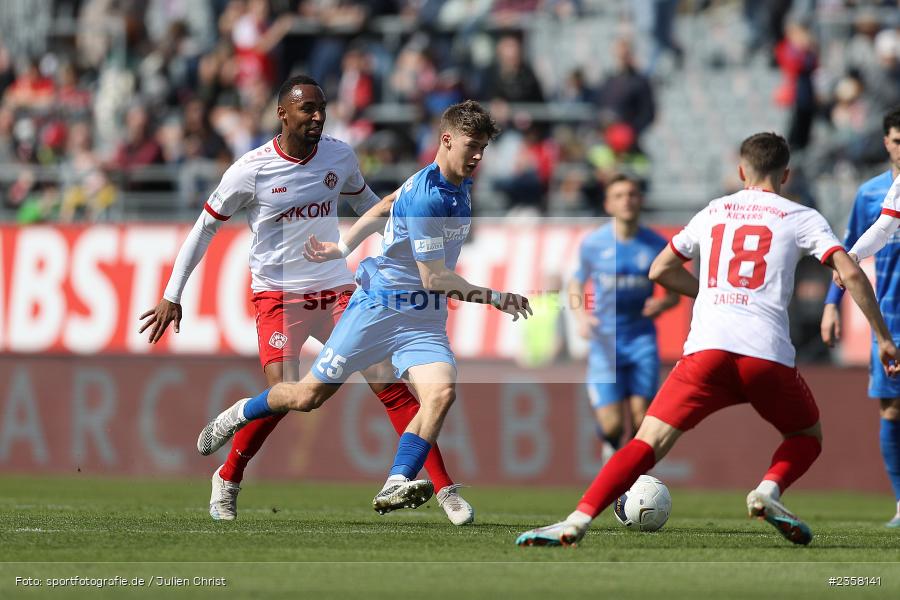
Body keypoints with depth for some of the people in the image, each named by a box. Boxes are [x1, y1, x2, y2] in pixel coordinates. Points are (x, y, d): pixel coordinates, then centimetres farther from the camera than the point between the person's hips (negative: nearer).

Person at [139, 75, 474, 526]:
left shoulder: (339, 156, 1)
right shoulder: (251, 170, -10)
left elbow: (367, 206, 21)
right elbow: (205, 227, -1)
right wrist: (172, 296, -2)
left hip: (337, 289, 4)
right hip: (278, 295, -4)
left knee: (387, 381, -6)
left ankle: (444, 488, -2)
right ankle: (227, 479, 8)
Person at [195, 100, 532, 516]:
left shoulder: (461, 186, 6)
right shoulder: (425, 197, -22)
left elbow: (385, 207, 20)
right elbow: (434, 279, -20)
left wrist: (342, 247, 24)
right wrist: (495, 298, -19)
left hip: (424, 318, 7)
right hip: (379, 305, -7)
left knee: (441, 391, -22)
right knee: (309, 396, 3)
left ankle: (395, 488, -30)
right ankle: (238, 415, 33)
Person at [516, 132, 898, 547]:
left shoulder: (712, 213, 22)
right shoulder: (800, 218, 14)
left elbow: (660, 271, 28)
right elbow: (851, 273, 2)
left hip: (707, 349, 1)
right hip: (768, 354, -1)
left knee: (647, 444, -2)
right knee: (807, 437, 24)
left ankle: (578, 520, -21)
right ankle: (769, 490, -6)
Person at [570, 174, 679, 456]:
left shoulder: (656, 245, 0)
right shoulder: (593, 243, -2)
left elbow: (674, 293, 10)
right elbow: (576, 283, 12)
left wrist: (663, 303, -13)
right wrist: (581, 316, -6)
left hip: (642, 340, 1)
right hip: (605, 340, -1)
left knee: (641, 416, -8)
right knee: (611, 425, -9)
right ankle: (612, 445, 27)